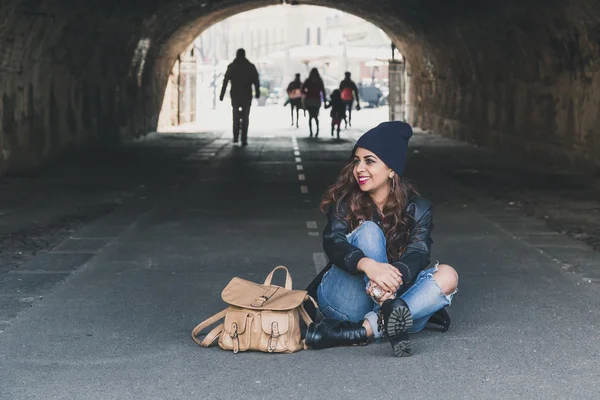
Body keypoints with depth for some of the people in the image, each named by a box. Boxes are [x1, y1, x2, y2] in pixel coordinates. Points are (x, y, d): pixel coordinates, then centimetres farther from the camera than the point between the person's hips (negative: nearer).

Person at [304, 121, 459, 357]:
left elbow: (417, 254, -15)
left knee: (447, 276, -24)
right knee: (368, 231, -23)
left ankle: (358, 331, -39)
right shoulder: (345, 202, 1)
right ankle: (387, 321, -45)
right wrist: (367, 265, -42)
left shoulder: (416, 209, 3)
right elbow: (333, 243, -18)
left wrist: (393, 279, -41)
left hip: (391, 297, 2)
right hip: (343, 300, -2)